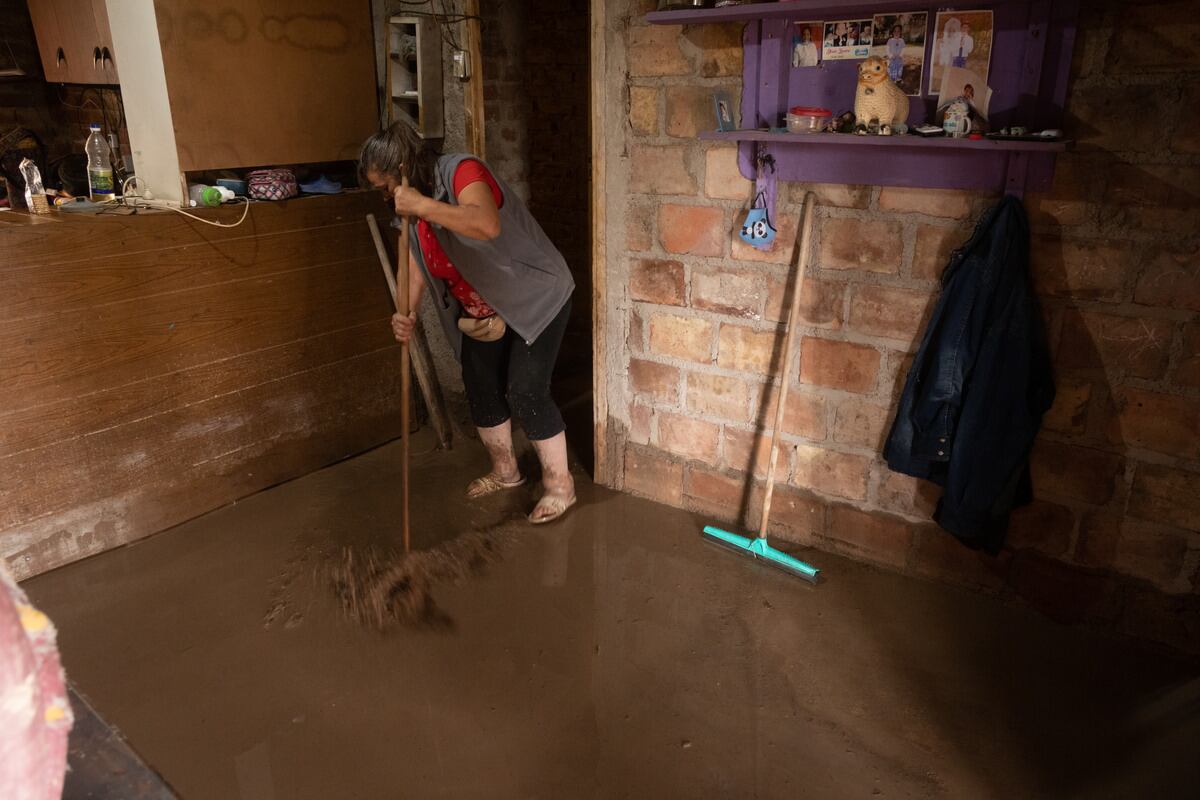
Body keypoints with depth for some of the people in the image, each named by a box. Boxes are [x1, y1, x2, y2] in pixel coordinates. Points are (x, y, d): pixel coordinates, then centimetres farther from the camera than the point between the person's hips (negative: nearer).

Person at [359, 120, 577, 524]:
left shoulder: (461, 171, -24)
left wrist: (422, 205, -41)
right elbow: (414, 266, -4)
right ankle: (504, 471, 32)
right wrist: (406, 314, -21)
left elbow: (487, 224, -44)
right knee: (480, 388, 11)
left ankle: (560, 485, 6)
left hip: (535, 297, -8)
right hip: (482, 312, 8)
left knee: (525, 392, -11)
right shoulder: (409, 209, 1)